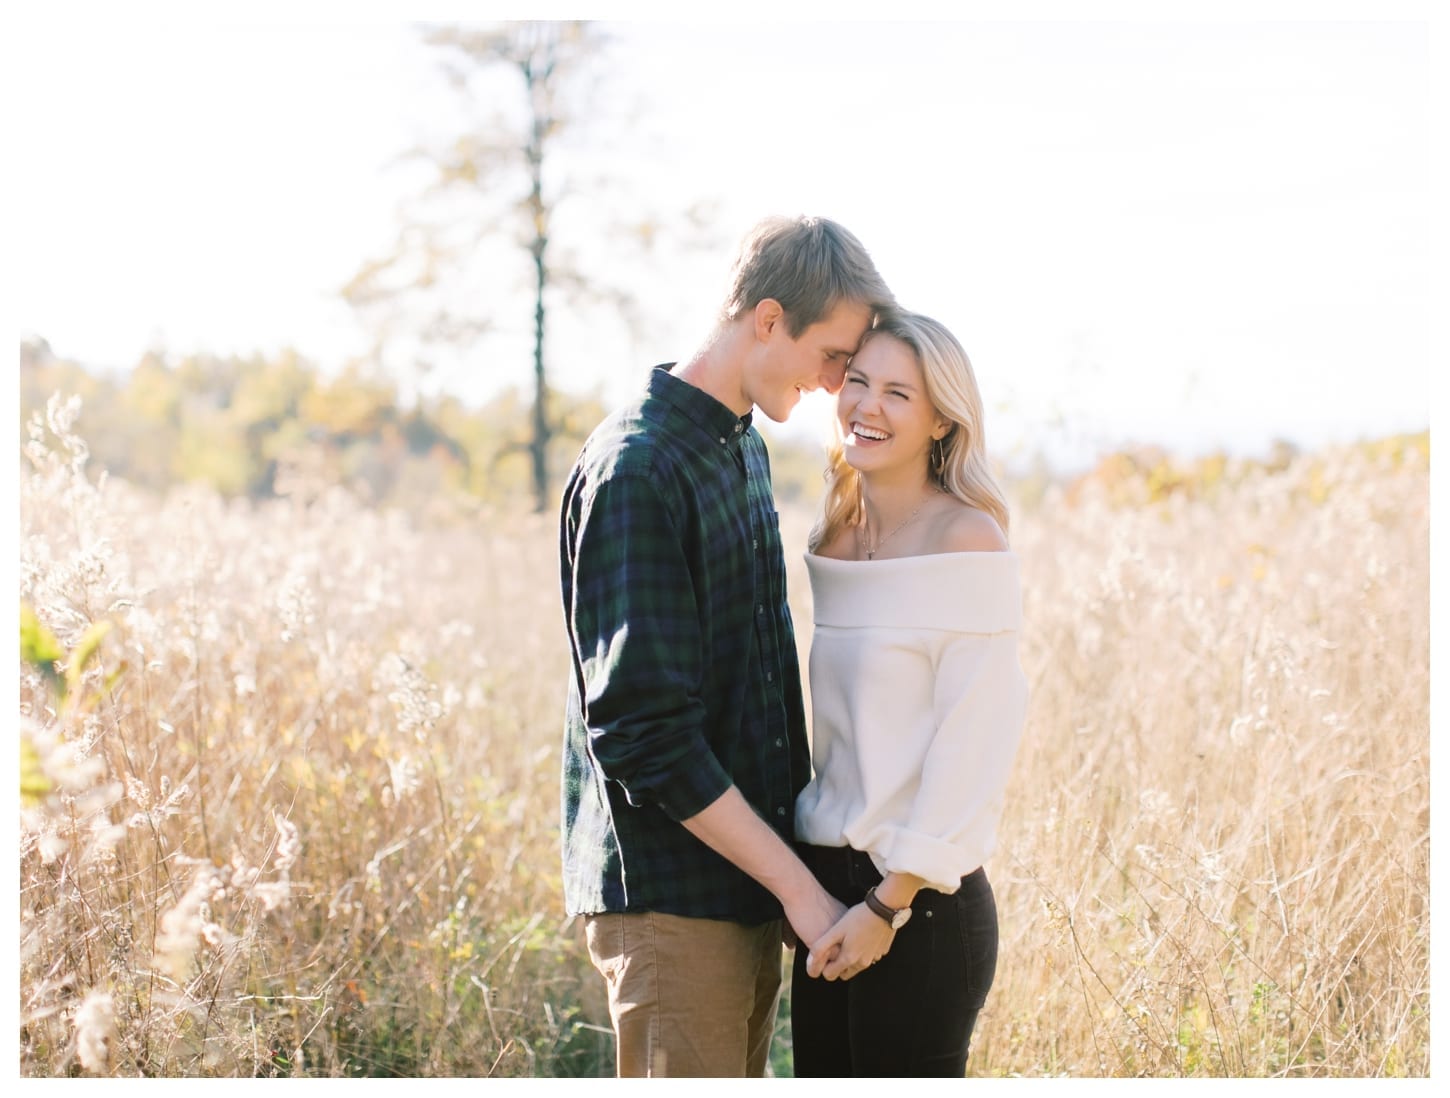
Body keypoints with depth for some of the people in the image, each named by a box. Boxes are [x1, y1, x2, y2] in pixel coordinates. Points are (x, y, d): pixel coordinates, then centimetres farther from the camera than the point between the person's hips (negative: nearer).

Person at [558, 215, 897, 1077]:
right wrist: (798, 886, -18)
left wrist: (795, 845, 13)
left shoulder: (744, 447, 12)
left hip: (746, 880, 9)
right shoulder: (636, 471, -17)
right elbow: (642, 731, -21)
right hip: (667, 892, -9)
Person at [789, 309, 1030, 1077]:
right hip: (825, 887, 7)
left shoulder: (966, 539, -11)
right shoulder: (837, 537, 9)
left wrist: (888, 905, -15)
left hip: (920, 906, -7)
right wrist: (809, 889, 10)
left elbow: (971, 741, -15)